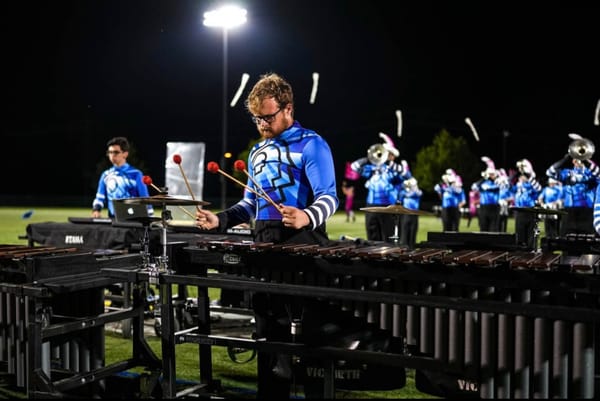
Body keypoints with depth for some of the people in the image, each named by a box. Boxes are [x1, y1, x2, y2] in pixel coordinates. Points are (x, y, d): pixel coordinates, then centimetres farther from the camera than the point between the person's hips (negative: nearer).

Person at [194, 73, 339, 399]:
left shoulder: (311, 144, -4)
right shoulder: (257, 152, 18)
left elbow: (328, 197, -12)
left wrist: (306, 217, -32)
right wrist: (220, 220, 9)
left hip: (302, 242, -7)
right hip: (264, 243, 7)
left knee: (310, 326, -2)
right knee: (268, 326, 10)